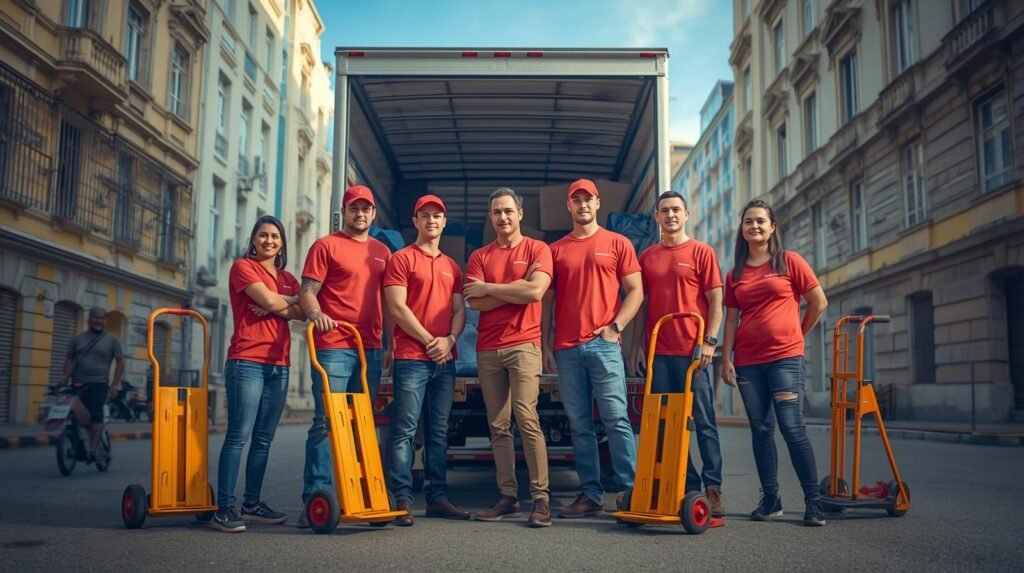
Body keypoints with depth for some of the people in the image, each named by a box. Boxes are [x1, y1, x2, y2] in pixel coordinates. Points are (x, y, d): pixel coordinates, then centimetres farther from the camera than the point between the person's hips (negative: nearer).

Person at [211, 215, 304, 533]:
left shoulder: (288, 278, 20)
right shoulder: (243, 267, 2)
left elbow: (301, 313, 3)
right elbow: (269, 300, -13)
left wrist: (274, 307, -11)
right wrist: (292, 301, 5)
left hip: (279, 366, 6)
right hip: (247, 361, -6)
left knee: (264, 438, 8)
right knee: (238, 435, -9)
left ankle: (252, 503, 15)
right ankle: (224, 508, -7)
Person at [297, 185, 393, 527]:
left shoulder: (382, 252, 18)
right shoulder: (326, 246, 3)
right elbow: (307, 292, -4)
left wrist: (391, 344, 14)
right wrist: (316, 313, -26)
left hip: (371, 349, 6)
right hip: (333, 347, -5)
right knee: (326, 421, -8)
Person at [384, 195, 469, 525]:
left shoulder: (452, 267, 19)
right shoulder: (402, 259, 2)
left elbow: (459, 310, 14)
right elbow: (397, 308, -7)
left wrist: (450, 340, -5)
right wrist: (428, 340, -10)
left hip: (445, 359, 6)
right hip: (411, 358, -6)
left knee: (439, 432, 9)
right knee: (404, 430, -7)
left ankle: (437, 498, 15)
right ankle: (403, 500, -3)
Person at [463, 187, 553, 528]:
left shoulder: (537, 249, 5)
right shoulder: (479, 256, 14)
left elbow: (535, 291, -12)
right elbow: (475, 303, 1)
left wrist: (488, 287, -3)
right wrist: (517, 288, -6)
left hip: (523, 345, -4)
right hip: (487, 349, 4)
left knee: (526, 417, -14)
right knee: (498, 426, 5)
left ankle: (541, 496, -9)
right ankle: (508, 496, 10)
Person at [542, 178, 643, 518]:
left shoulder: (617, 244, 8)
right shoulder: (556, 250, 14)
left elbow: (635, 291, 4)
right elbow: (547, 301, 14)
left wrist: (615, 327, -8)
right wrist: (545, 346, 6)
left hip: (603, 345, -3)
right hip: (566, 349, 3)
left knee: (616, 419, -7)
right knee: (579, 425, 4)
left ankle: (629, 490, -2)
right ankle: (590, 495, 9)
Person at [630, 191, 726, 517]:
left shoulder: (701, 253, 3)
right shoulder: (647, 257, 13)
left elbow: (715, 302, -1)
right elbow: (642, 303, 15)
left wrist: (710, 341, -11)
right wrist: (637, 346, 8)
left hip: (693, 351, -4)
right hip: (658, 353, 4)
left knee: (704, 422, -1)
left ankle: (712, 489, 5)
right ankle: (689, 488, 15)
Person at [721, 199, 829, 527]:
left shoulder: (789, 262, 2)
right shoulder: (735, 275, 11)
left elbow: (819, 302, 5)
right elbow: (731, 319, 9)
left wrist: (797, 334, 11)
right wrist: (726, 359, 2)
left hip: (785, 357, -4)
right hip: (748, 361, 4)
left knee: (793, 428, -9)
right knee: (761, 429, 6)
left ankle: (814, 502, 0)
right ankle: (770, 499, 14)